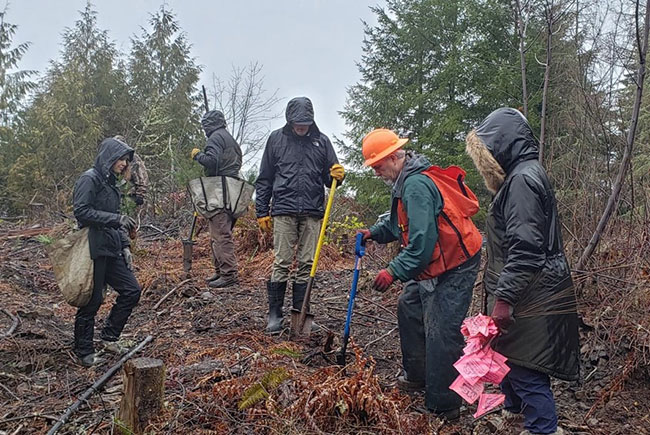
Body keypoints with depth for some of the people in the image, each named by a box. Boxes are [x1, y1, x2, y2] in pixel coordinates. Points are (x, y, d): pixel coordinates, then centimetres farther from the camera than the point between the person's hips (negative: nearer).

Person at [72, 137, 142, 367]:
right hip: (94, 250, -8)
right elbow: (81, 211, -19)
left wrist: (125, 247, 13)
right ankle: (85, 352, 16)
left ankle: (110, 337, 22)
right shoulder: (90, 179, -9)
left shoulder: (110, 183, 17)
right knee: (92, 301, 1)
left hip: (111, 250, 9)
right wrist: (116, 218, -21)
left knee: (132, 290, 6)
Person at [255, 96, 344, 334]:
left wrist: (337, 175, -9)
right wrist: (262, 212, 5)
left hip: (313, 212, 2)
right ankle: (275, 313, 9)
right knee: (281, 263, -2)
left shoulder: (321, 141, 10)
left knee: (306, 264, 5)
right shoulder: (276, 139, 7)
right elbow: (264, 179, 9)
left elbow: (329, 177, 15)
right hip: (284, 210, -2)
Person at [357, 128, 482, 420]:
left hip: (455, 266, -11)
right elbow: (399, 222, 21)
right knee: (409, 306, 19)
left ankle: (443, 406, 5)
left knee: (441, 334, -8)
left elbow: (422, 242, -28)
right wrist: (374, 233, 7)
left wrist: (394, 271, -24)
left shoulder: (417, 185, -24)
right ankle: (417, 376, 33)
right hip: (434, 264, 11)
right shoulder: (407, 180, 9)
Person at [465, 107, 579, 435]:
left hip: (530, 299, -11)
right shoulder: (521, 175, 14)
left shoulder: (522, 179, -19)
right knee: (510, 356, 24)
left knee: (525, 369, -2)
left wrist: (504, 297, -26)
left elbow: (525, 249, -27)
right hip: (529, 294, 11)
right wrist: (501, 293, 24)